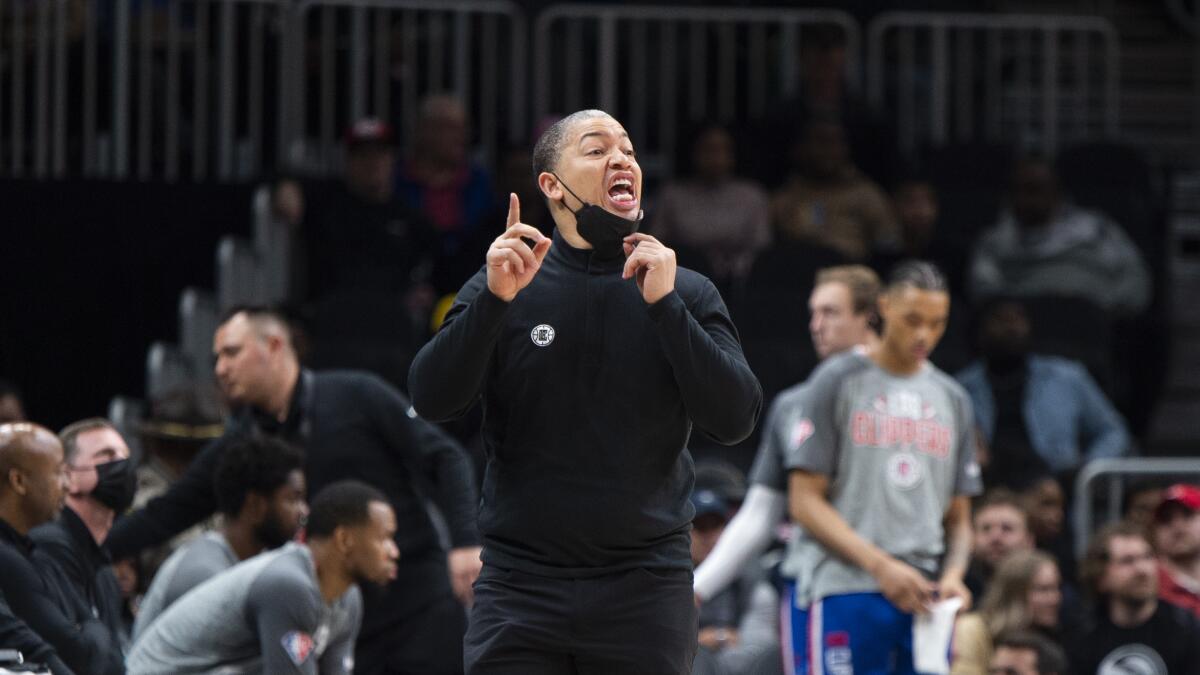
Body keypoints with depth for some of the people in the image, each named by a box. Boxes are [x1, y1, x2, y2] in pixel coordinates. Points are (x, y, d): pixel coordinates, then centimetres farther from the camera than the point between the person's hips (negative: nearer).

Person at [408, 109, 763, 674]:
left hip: (645, 589, 1)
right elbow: (432, 400, -6)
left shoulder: (686, 294, 6)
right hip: (521, 588, -1)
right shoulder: (503, 289, 5)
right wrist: (495, 300, -18)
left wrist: (665, 305, -14)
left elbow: (735, 420, -6)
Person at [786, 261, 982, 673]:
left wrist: (953, 574, -2)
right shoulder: (837, 381, 3)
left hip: (926, 599, 5)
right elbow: (805, 501, -3)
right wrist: (881, 565, -14)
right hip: (849, 592, -5)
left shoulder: (952, 399, 17)